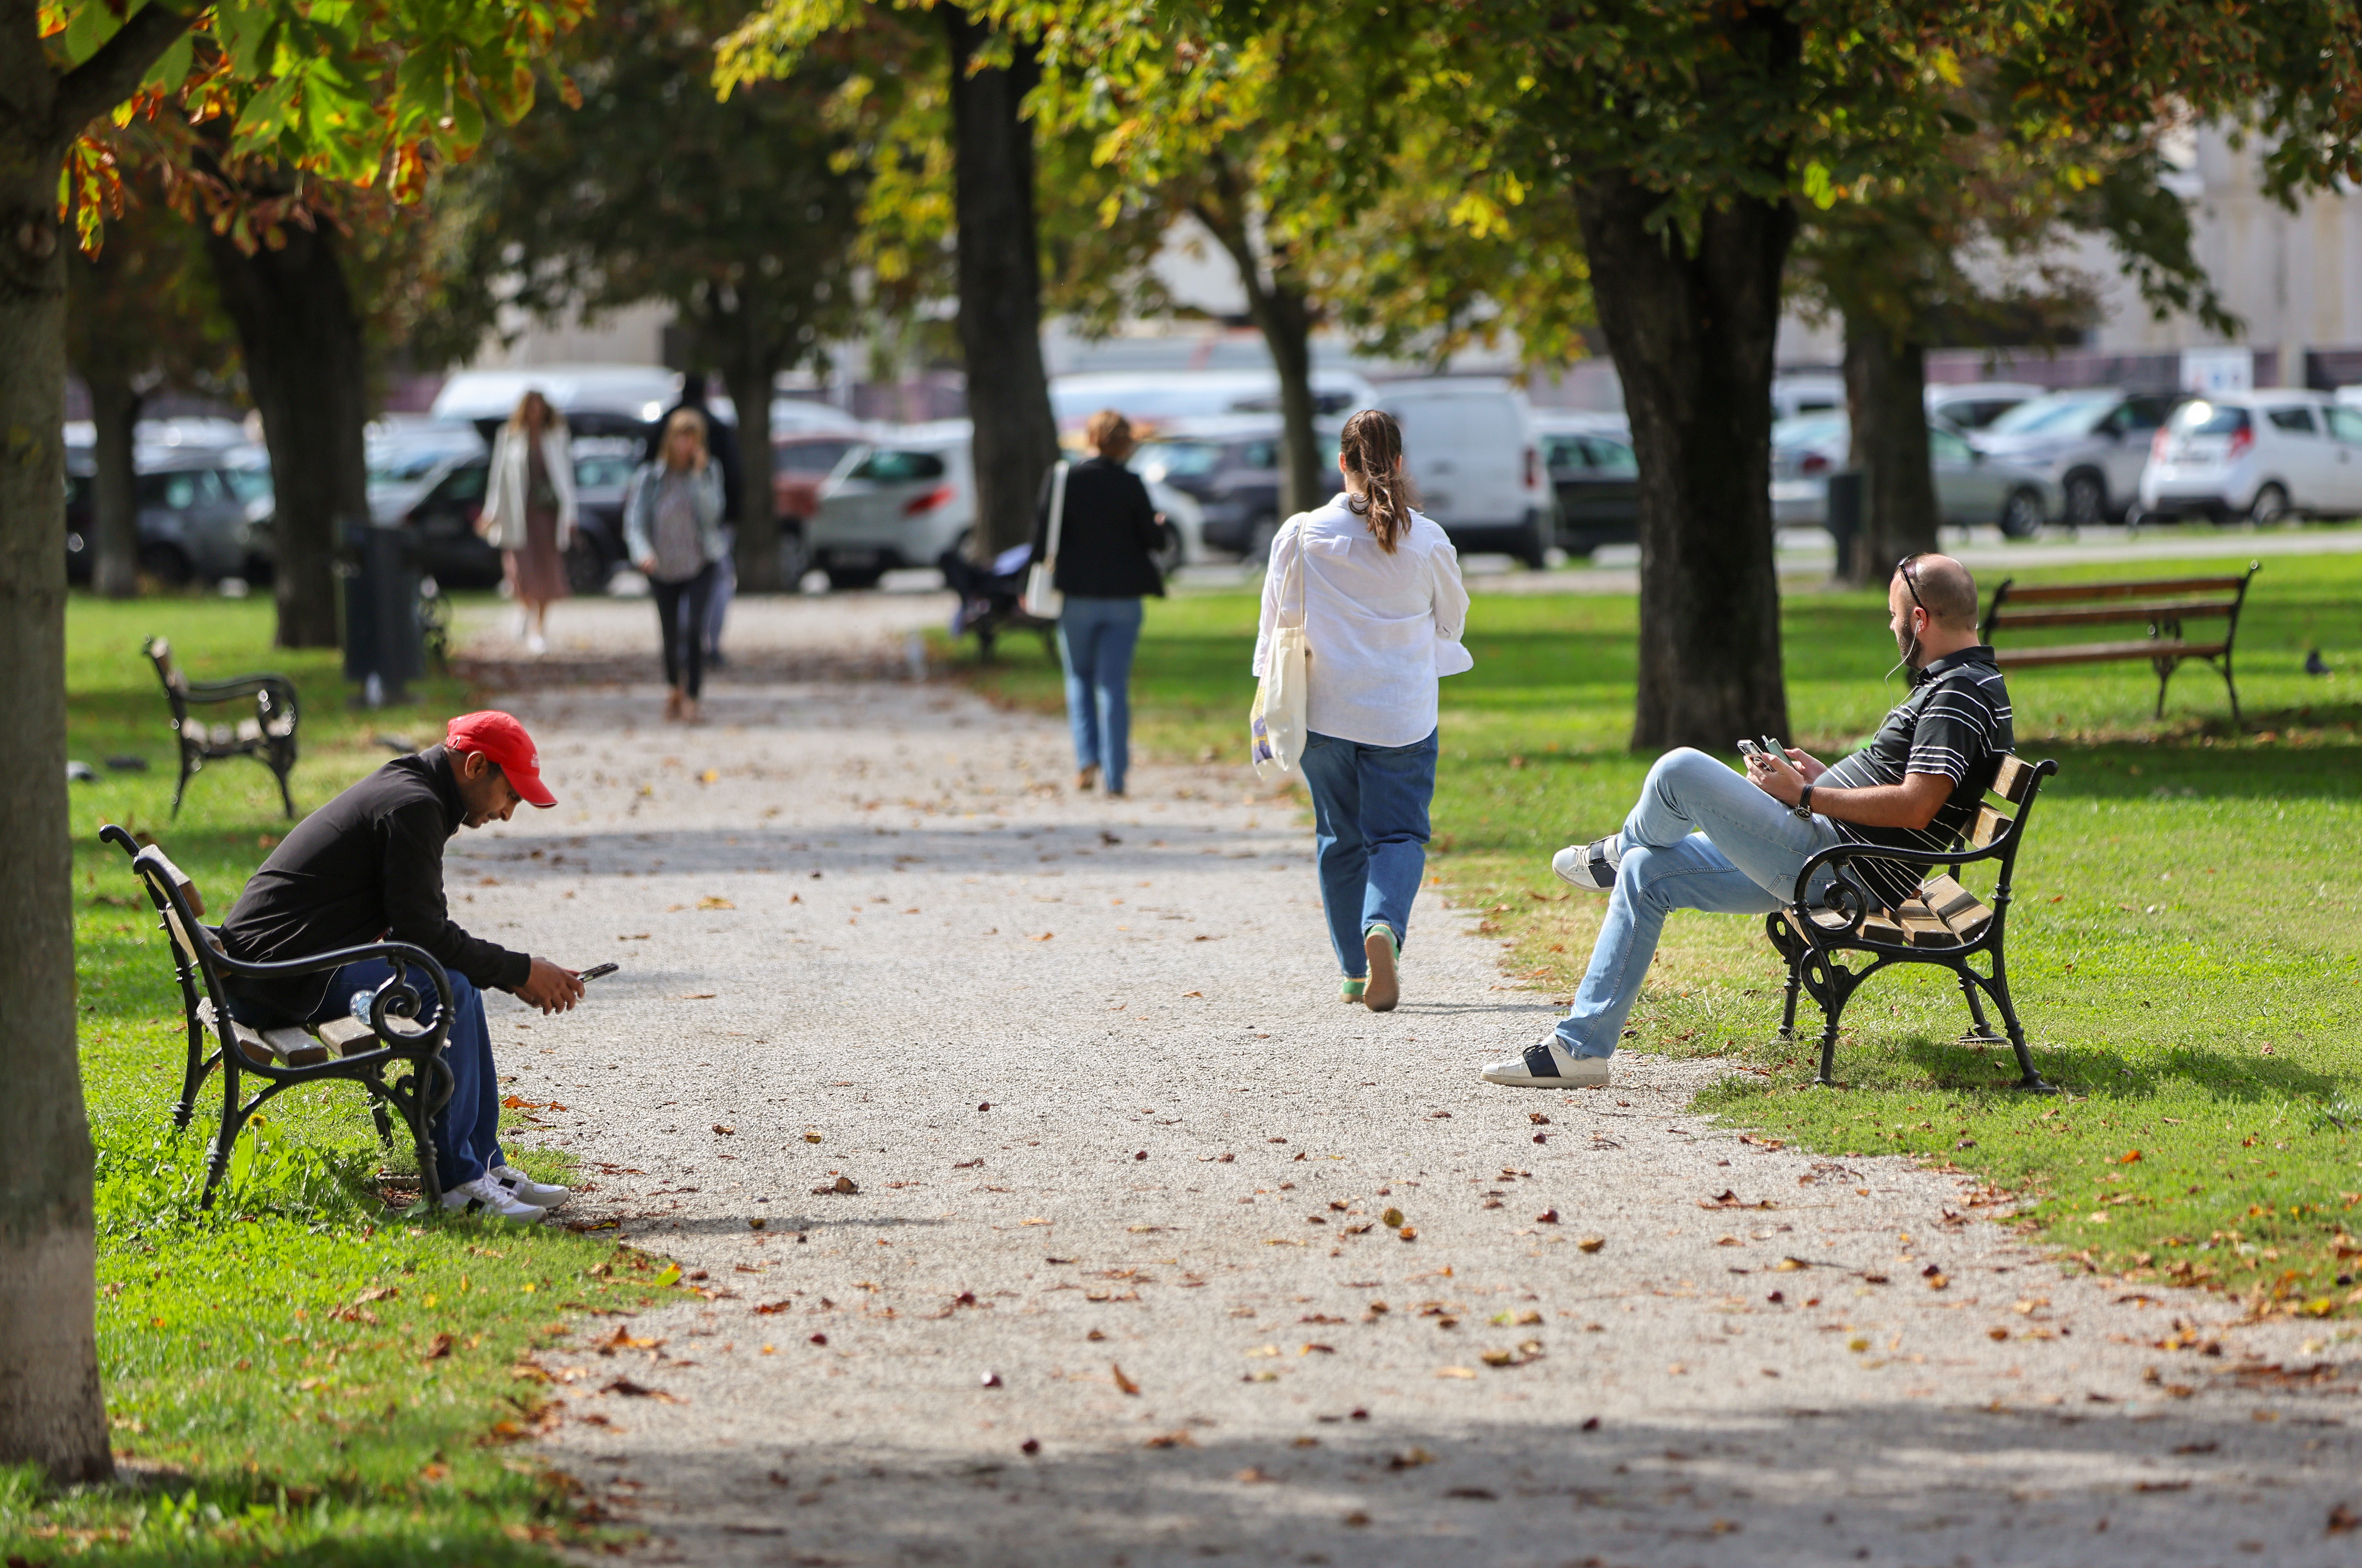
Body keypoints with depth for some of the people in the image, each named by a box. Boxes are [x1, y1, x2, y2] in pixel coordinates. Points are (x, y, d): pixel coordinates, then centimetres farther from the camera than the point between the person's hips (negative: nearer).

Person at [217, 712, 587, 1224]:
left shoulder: (405, 793, 19)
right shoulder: (413, 807, -14)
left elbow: (423, 930, 21)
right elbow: (421, 934, -19)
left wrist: (514, 974, 11)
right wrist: (519, 971, -10)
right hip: (278, 966, -11)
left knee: (460, 983, 15)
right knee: (444, 990, -22)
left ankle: (484, 1164, 12)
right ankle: (456, 1177, -19)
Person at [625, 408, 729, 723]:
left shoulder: (709, 472, 0)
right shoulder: (650, 477, -1)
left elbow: (711, 514, -15)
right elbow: (634, 522, -7)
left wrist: (699, 475, -18)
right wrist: (643, 552, -25)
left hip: (699, 565, -1)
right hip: (662, 567, 1)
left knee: (695, 629, -18)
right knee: (670, 634, 10)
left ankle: (691, 698, -15)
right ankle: (675, 687, 38)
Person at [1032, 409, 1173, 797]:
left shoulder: (1062, 478, -7)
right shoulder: (1131, 485, -7)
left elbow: (1043, 536, -8)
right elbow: (1154, 539, -4)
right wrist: (1164, 528, 19)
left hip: (1077, 594, 0)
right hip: (1123, 599, 0)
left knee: (1079, 678, 17)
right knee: (1114, 685, 4)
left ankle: (1087, 759, 0)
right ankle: (1115, 776, 0)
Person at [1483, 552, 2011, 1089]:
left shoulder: (1962, 696, -16)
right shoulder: (1953, 683, 17)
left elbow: (1914, 806, -26)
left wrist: (1806, 796, -18)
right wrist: (1822, 778, 16)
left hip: (1836, 866, -12)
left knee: (1681, 771, -17)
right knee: (1646, 873, 14)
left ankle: (1619, 850, 19)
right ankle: (1579, 1046, 12)